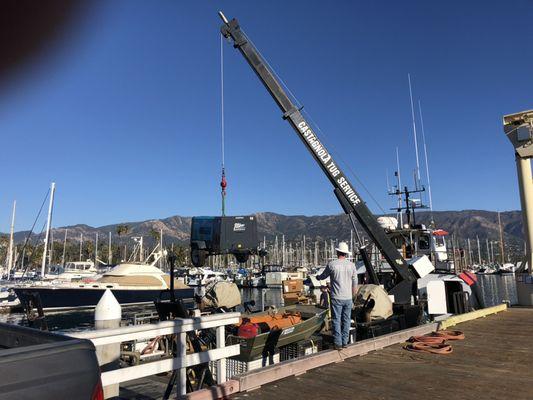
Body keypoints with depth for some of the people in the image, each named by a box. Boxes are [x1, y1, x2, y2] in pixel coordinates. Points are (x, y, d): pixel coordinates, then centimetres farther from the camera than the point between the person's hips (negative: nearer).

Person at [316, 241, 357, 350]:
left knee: (336, 320, 3)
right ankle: (345, 342, 19)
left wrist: (317, 277, 31)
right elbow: (355, 282, 6)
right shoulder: (351, 265, 0)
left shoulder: (331, 264, -9)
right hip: (348, 297, 3)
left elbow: (323, 276, 8)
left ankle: (338, 343, 5)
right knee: (346, 320, 12)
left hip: (336, 297, -3)